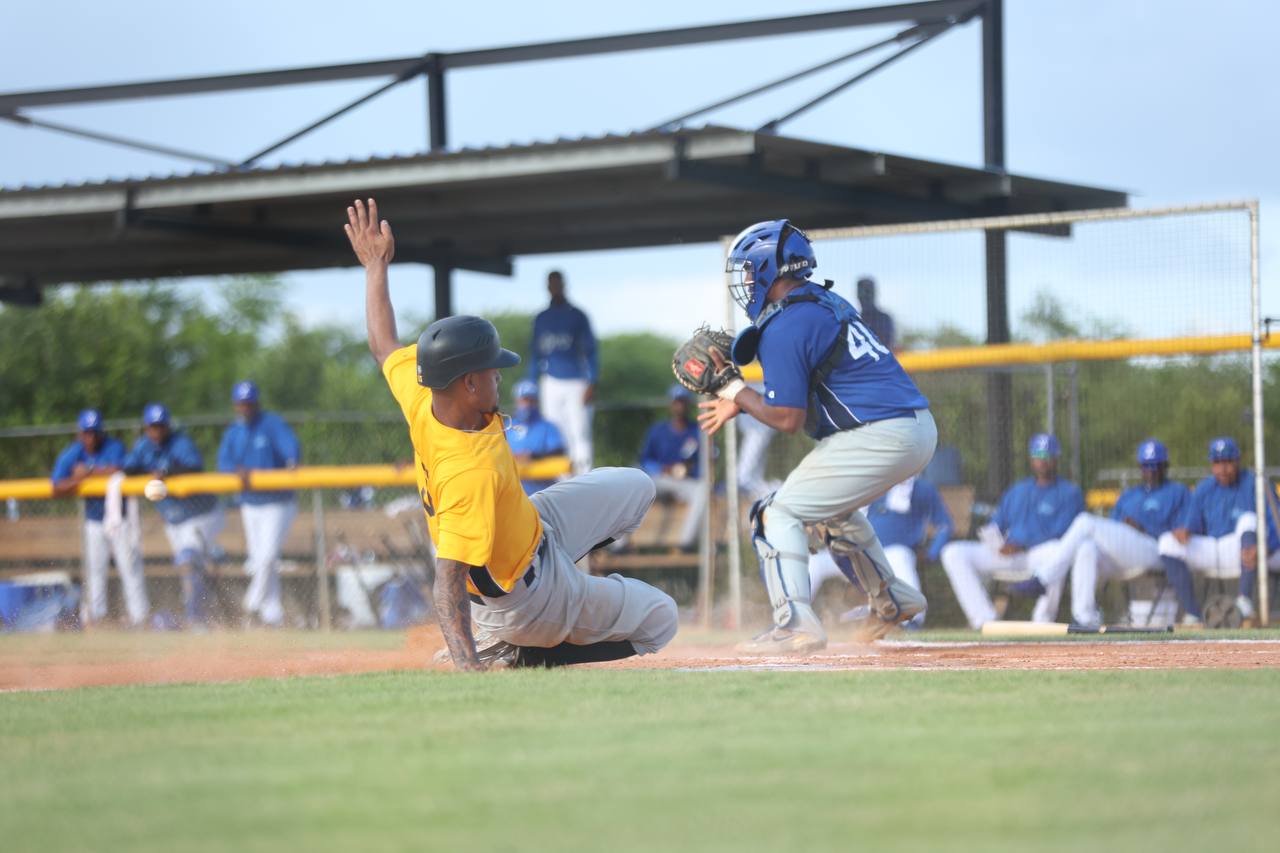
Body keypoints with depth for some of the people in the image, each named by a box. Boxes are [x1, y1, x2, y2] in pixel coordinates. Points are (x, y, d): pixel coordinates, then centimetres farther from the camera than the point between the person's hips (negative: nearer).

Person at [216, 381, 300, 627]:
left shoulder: (273, 424, -10)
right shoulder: (233, 432, 7)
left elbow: (290, 445, -27)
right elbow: (223, 461, -6)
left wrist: (292, 462, -49)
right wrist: (238, 470, -28)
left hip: (278, 504, -6)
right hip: (250, 505, 6)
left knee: (268, 556, -16)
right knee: (258, 559, 5)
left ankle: (253, 604, 3)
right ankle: (272, 616, 11)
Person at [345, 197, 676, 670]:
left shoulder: (419, 398, -20)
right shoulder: (472, 473, -43)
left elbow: (385, 346, 2)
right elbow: (448, 582, -45)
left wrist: (376, 266, 13)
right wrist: (467, 665, -54)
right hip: (530, 600, -8)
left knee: (634, 488, 24)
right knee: (659, 621, 9)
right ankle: (524, 657, 3)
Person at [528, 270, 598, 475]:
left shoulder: (577, 316, 2)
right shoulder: (541, 319, 13)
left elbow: (590, 351, 0)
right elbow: (536, 354, 17)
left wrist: (591, 384, -8)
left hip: (576, 382, -3)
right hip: (550, 384, 3)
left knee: (580, 433, -8)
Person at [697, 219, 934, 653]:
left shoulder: (783, 329, -12)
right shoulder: (826, 303, 16)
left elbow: (787, 418, -12)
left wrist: (736, 392, 0)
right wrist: (740, 399, 19)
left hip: (879, 436, -10)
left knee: (779, 514, -4)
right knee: (827, 505, 31)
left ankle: (796, 624, -18)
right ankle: (891, 599, 38)